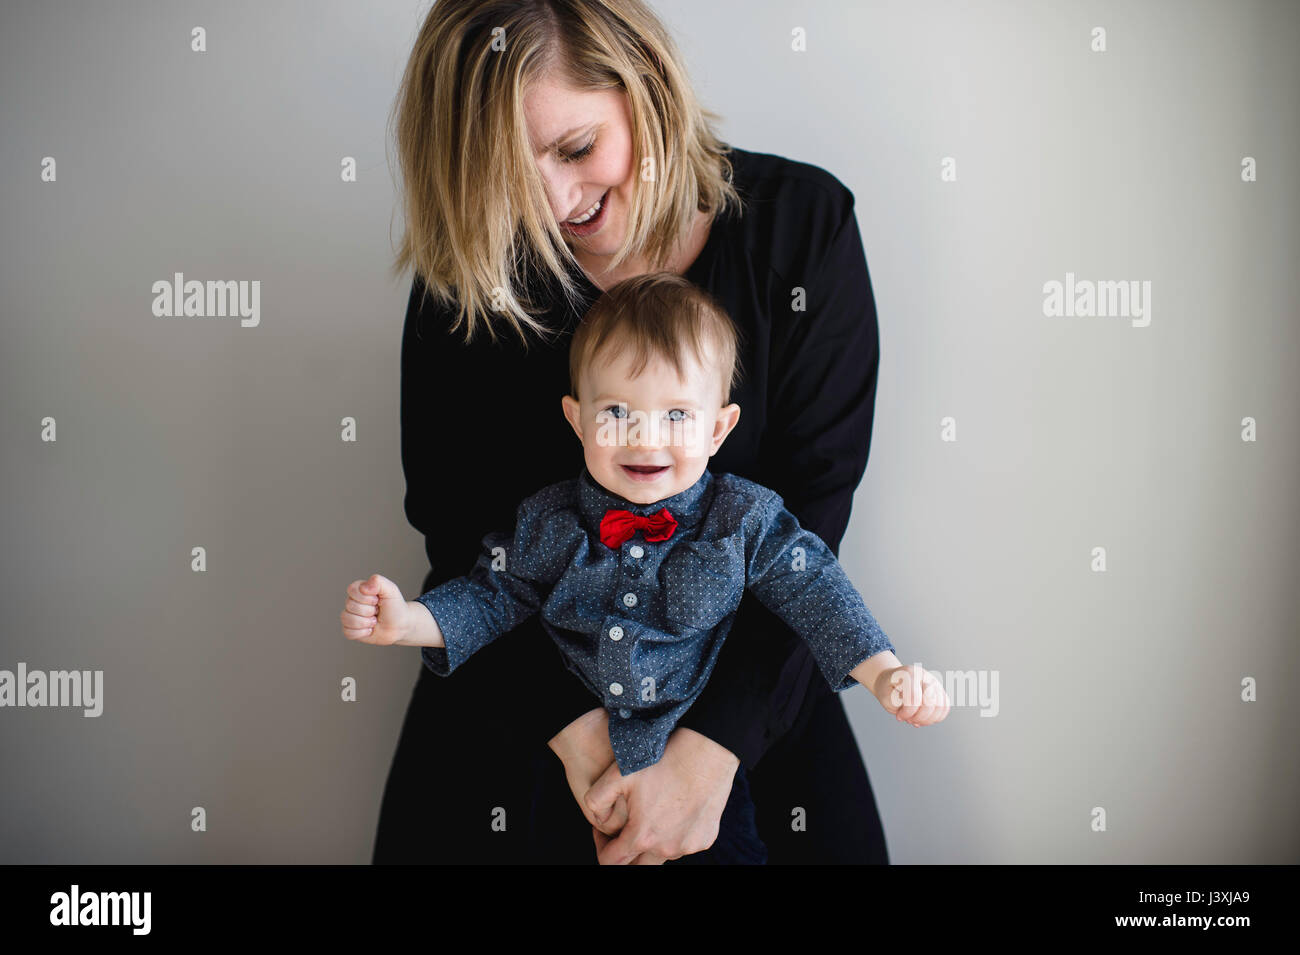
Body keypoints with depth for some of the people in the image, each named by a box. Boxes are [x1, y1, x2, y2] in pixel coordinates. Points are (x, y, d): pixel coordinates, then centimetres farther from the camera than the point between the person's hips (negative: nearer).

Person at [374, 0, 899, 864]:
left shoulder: (802, 221, -8)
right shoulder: (464, 268, -6)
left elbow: (813, 499, -12)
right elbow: (455, 524, -6)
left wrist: (711, 750, -19)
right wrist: (576, 727, -18)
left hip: (745, 668, 0)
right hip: (520, 676, 1)